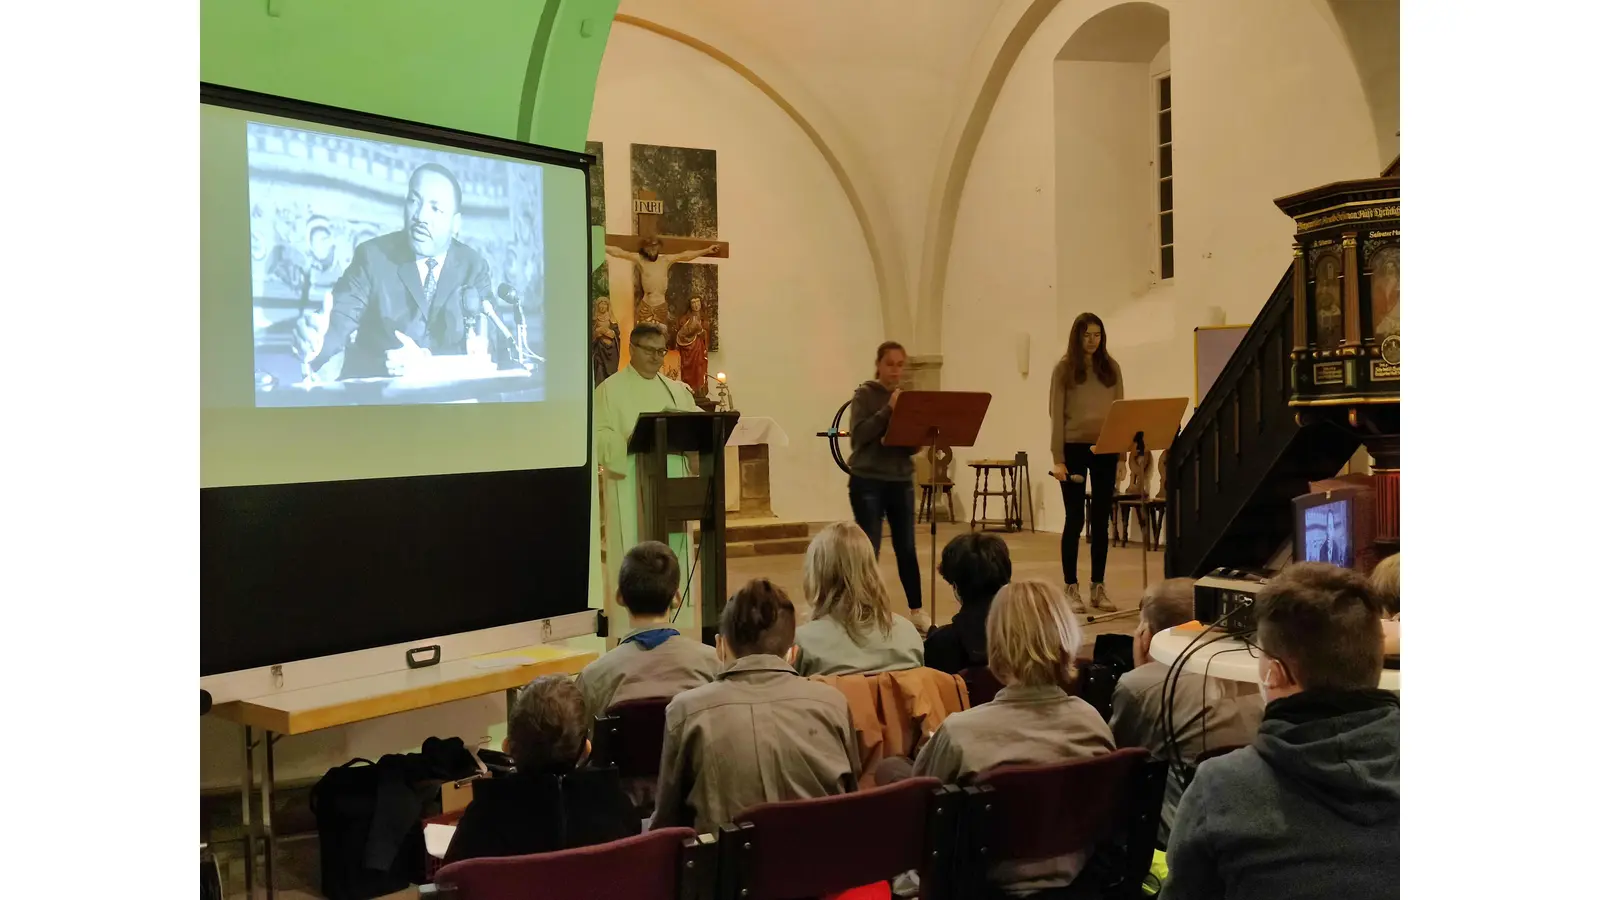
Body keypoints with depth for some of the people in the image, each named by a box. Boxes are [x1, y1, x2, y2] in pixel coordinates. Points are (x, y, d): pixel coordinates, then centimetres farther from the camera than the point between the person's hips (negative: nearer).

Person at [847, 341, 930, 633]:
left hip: (901, 481, 4)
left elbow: (914, 445, 8)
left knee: (907, 549, 9)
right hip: (868, 482, -4)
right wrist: (887, 410, -22)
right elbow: (858, 435, -16)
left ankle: (917, 611, 20)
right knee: (869, 549, -2)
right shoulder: (864, 395, -3)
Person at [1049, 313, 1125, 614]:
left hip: (1105, 449, 3)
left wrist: (1122, 452, 4)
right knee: (1075, 519, 0)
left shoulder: (1111, 368, 9)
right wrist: (1058, 458, -11)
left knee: (1101, 520, 7)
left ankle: (1098, 587, 15)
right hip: (1074, 448, -3)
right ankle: (1071, 589, 7)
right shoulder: (1064, 368, -1)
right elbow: (1056, 415, -4)